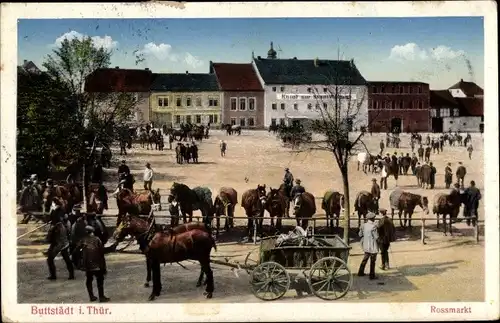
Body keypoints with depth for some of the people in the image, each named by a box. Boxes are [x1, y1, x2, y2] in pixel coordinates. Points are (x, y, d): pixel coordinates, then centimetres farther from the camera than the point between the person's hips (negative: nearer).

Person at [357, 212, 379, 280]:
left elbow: (360, 234, 7)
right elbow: (376, 237, -19)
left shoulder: (364, 225, -1)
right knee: (372, 261, 7)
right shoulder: (373, 226, -21)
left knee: (365, 258, 23)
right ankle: (372, 275, 14)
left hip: (366, 245, 6)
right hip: (372, 246, -6)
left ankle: (360, 272, 30)